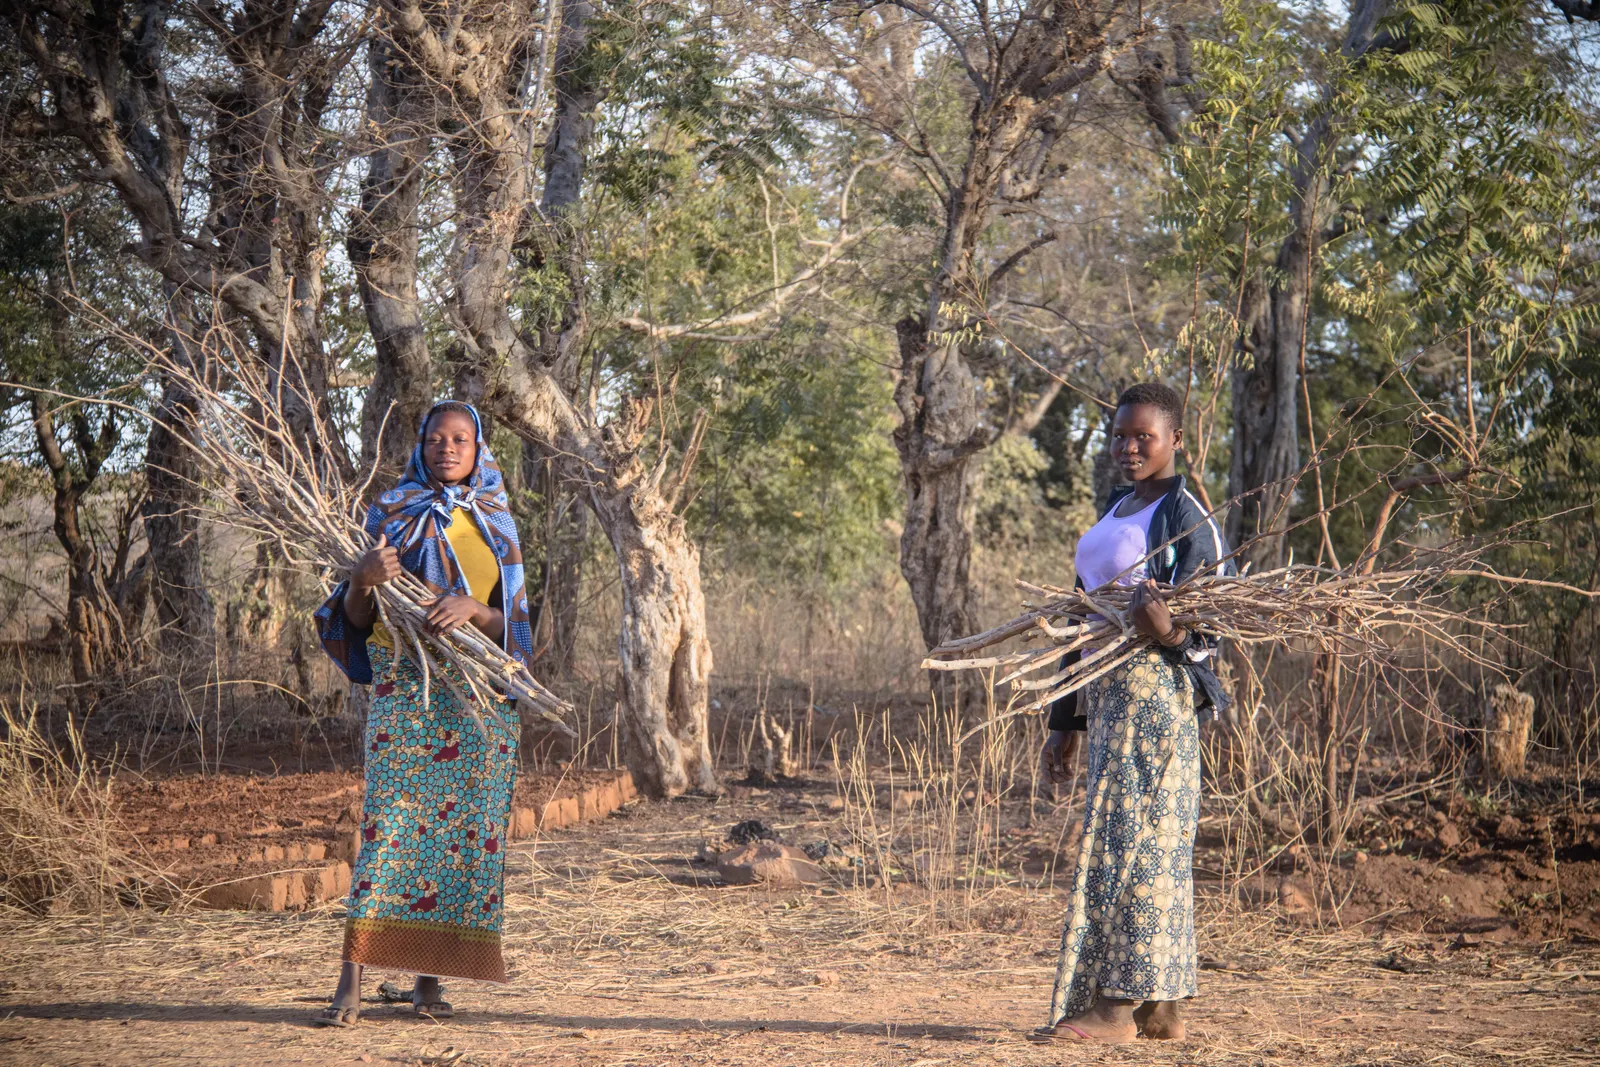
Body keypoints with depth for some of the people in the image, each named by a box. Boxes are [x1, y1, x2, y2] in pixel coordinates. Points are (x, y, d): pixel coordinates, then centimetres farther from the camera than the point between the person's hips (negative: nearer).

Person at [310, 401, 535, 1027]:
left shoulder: (496, 528, 13)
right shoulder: (393, 515, 7)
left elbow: (510, 622, 8)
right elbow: (355, 617, 4)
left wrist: (474, 609, -14)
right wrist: (363, 578, -18)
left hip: (479, 693, 3)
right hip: (405, 687, -3)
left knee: (467, 829, -1)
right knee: (390, 818, -14)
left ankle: (430, 979, 8)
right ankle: (351, 985, -18)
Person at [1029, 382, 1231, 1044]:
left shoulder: (1186, 518, -9)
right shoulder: (1116, 511, 18)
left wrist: (1169, 631, -37)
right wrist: (1066, 721, 20)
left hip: (1156, 691, -9)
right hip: (1108, 692, 9)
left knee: (1128, 839, -10)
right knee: (1152, 848, 8)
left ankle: (1115, 1007, -10)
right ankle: (1159, 1009, 11)